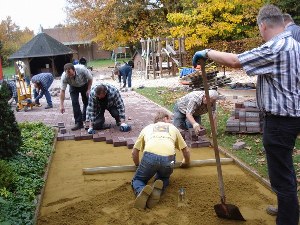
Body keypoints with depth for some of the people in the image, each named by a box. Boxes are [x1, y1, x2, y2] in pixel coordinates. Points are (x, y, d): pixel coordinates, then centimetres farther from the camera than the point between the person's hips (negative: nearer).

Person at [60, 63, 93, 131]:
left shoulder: (82, 69, -39)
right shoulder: (64, 77, -34)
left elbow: (90, 79, -20)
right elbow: (62, 90, -28)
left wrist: (88, 90, -19)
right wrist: (62, 105, -30)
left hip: (84, 85, 0)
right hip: (73, 87, 0)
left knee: (86, 102, 3)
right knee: (75, 102, -15)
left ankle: (85, 119, 26)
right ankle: (79, 123, -11)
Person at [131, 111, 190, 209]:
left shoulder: (147, 128, 34)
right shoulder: (173, 128, 34)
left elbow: (134, 152, 31)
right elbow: (186, 151, 35)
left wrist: (138, 165, 51)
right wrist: (186, 162, 56)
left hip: (150, 155, -1)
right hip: (168, 158, 1)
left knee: (137, 180, 24)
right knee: (164, 178, 32)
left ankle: (141, 191, -13)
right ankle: (158, 190, -4)